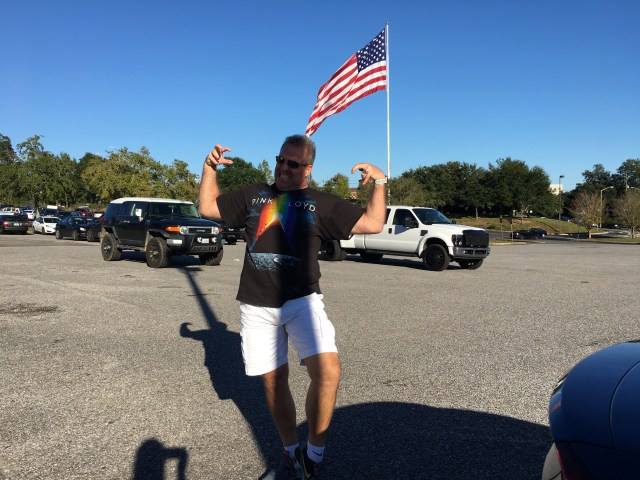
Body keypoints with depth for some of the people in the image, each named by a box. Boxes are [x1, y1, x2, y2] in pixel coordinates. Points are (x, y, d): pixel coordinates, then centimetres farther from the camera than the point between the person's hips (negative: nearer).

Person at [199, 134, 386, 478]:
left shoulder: (322, 203, 6)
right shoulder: (253, 195, 13)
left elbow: (373, 223, 3)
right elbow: (208, 207, 19)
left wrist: (379, 181, -5)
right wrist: (210, 168, 9)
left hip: (302, 301, -2)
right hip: (257, 307, 3)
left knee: (328, 371, -21)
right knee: (273, 379, 10)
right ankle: (290, 450, 32)